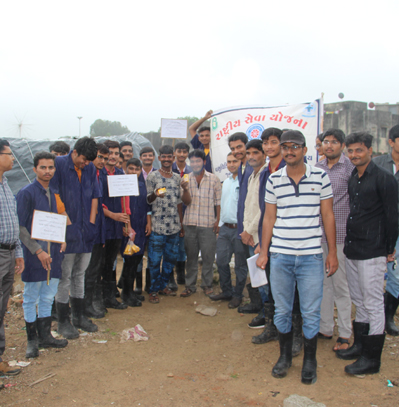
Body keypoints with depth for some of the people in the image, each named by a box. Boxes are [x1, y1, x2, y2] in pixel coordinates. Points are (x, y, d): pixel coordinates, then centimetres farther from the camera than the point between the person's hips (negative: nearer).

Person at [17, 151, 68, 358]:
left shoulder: (53, 193, 10)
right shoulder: (26, 193, -9)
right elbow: (20, 228, -12)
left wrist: (61, 240, 2)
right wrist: (38, 251, -15)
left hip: (53, 254, 6)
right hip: (34, 255, -6)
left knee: (47, 298, 15)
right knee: (31, 299, 7)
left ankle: (45, 336, 28)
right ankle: (32, 341, 20)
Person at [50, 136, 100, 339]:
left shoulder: (91, 168, 8)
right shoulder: (59, 164, -8)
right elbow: (54, 194, -11)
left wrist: (91, 223, 3)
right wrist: (66, 221, -12)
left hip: (85, 231, 5)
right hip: (67, 231, -5)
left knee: (79, 275, 15)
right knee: (64, 277, 2)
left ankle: (79, 316, 27)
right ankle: (63, 321, 14)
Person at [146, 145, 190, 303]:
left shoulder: (177, 178, 13)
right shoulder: (153, 176, -1)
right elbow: (147, 200, -5)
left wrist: (182, 224, 7)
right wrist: (155, 194, -25)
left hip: (174, 226, 5)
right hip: (157, 226, -5)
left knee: (171, 258, 10)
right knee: (155, 260, -1)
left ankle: (163, 285, 26)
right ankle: (154, 290, 13)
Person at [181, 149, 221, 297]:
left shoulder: (213, 179, 3)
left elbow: (218, 201, 4)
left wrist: (218, 221, -1)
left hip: (208, 224, -2)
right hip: (190, 224, 2)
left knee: (208, 256, 4)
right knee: (191, 256, 9)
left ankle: (207, 284, 20)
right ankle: (190, 285, 20)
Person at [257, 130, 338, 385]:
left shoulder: (320, 177, 1)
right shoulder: (274, 180, 6)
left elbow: (328, 216, 4)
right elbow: (269, 218, 10)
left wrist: (333, 253, 2)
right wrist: (263, 251, 7)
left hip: (311, 256, -1)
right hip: (280, 256, 2)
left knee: (311, 312, 5)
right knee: (282, 310, 11)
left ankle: (310, 360, 24)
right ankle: (285, 355, 29)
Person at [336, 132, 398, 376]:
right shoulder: (352, 179, 12)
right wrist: (348, 244, 14)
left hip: (372, 253, -8)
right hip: (352, 250, 8)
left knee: (373, 305, 1)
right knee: (359, 302, 17)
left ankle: (372, 359, 10)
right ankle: (360, 346, 30)